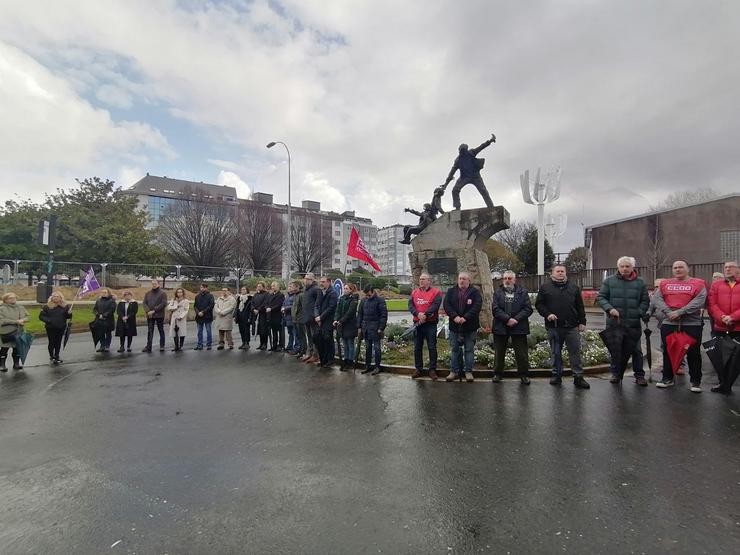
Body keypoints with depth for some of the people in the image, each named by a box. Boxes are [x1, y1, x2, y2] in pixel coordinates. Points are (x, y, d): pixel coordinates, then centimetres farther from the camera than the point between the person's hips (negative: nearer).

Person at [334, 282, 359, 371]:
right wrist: (336, 320, -10)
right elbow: (338, 310, 6)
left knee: (350, 344, 3)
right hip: (342, 325, 6)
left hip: (350, 325, -6)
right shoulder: (341, 298, 10)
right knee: (344, 345, 13)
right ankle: (345, 361, 21)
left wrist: (341, 321, -18)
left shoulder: (353, 299, -10)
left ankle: (350, 362, 11)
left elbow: (350, 313, -16)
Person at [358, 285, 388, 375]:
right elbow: (360, 314, 14)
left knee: (376, 347, 1)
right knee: (368, 348, 12)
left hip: (375, 328, -5)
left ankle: (377, 367, 9)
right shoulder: (364, 300, 9)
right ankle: (367, 366, 21)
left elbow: (384, 315, -10)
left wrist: (381, 328, -14)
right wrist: (359, 327, 9)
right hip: (366, 328, 6)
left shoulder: (380, 300, -8)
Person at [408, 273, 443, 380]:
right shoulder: (414, 292, 12)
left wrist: (425, 315, -24)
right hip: (417, 323, 4)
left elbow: (435, 305, -15)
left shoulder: (436, 292, -1)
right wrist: (418, 314, -18)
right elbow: (410, 305, 0)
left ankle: (432, 370, 9)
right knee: (417, 347, 9)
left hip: (430, 323, -4)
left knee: (432, 347, 0)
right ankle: (418, 369, 19)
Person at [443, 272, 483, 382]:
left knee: (469, 349, 5)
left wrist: (465, 317, -21)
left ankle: (468, 371, 14)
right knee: (454, 349, 7)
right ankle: (454, 371, 15)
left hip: (470, 326, -2)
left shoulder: (475, 292, 1)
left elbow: (477, 306, -11)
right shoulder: (451, 291, 7)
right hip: (454, 325, 2)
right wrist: (454, 316, -17)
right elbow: (446, 304, -3)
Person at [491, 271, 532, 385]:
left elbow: (528, 309, -4)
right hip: (501, 327, 1)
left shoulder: (523, 292, 5)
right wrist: (507, 319, -17)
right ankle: (498, 374, 22)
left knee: (522, 353, 4)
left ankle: (524, 374, 18)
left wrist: (516, 319, -16)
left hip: (519, 327, -1)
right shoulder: (498, 293, 7)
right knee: (499, 353, 10)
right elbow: (495, 309, -5)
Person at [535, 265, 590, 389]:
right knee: (556, 352, 8)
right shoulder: (545, 287, 6)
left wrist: (582, 322, 5)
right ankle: (557, 375, 19)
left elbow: (580, 307, 11)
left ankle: (578, 377, 8)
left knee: (575, 351, 1)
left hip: (572, 326, 1)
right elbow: (539, 304, 4)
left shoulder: (574, 288, 12)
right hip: (553, 326, -1)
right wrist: (547, 314, -11)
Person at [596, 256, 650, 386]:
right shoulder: (609, 281, 4)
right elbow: (600, 297, 2)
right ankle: (616, 373, 19)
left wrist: (639, 313, -7)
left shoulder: (640, 282, 6)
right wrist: (609, 308, -13)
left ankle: (639, 375, 18)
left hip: (634, 324, 0)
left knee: (636, 350, 7)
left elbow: (645, 301, 7)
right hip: (614, 323, 0)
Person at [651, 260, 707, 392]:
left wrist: (680, 312, -19)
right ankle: (667, 378, 22)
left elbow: (700, 300, -11)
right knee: (668, 351, 10)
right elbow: (657, 298, -1)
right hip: (668, 323, 3)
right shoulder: (665, 284, 10)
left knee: (693, 353, 4)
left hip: (692, 323, -2)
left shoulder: (698, 283, 2)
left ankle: (696, 381, 17)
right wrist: (668, 312, -16)